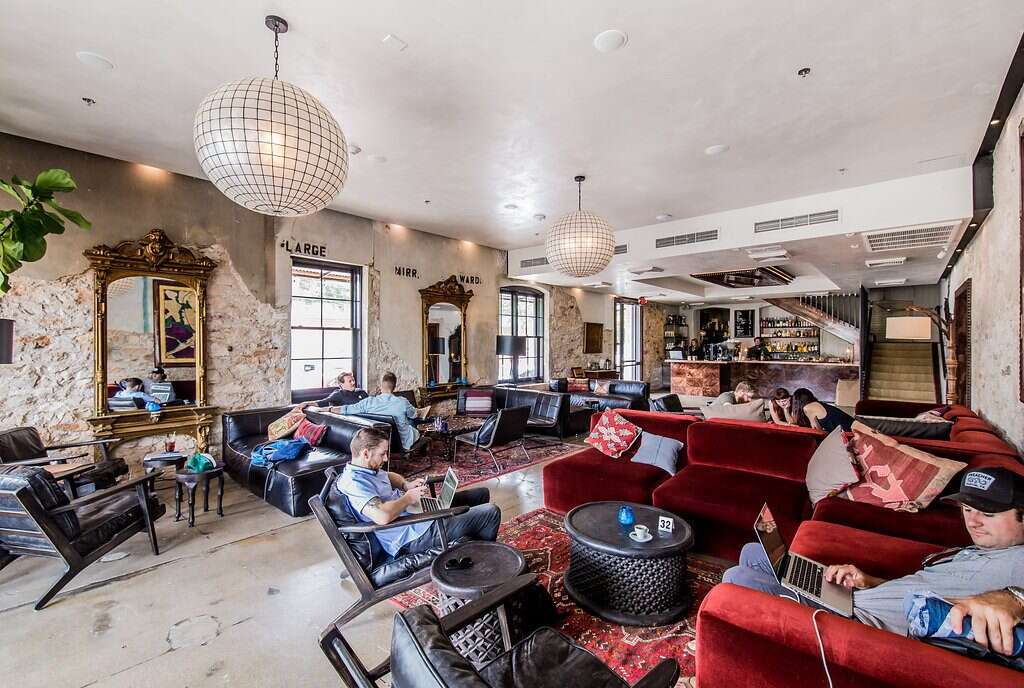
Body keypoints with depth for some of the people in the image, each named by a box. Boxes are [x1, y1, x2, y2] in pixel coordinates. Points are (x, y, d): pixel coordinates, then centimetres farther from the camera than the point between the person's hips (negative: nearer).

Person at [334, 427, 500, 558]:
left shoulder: (365, 468, 4)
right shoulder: (353, 483, -26)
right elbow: (382, 516, -41)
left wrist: (407, 484, 4)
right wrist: (408, 498, -21)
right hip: (415, 536, -10)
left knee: (482, 493, 16)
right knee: (491, 512, -8)